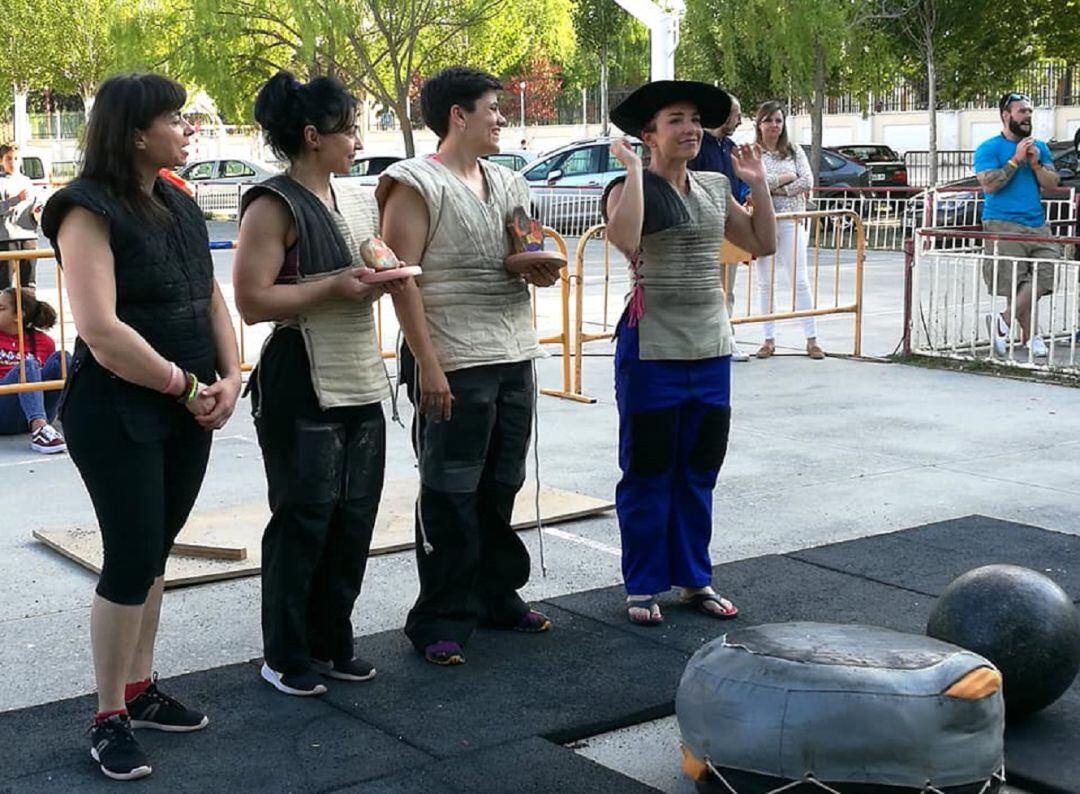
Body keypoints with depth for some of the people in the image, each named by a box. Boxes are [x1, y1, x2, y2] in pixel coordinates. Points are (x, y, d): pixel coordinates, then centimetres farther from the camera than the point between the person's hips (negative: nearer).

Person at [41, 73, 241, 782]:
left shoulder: (179, 206, 11)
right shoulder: (90, 210, -14)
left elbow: (212, 299, 14)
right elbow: (102, 332, -22)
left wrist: (229, 380, -1)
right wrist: (187, 387, -15)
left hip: (188, 411, 7)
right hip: (118, 413, -7)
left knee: (154, 555, 14)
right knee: (132, 560, -4)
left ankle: (141, 688, 27)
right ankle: (110, 719, 8)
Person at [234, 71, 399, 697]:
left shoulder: (359, 199, 13)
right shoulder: (275, 206, -11)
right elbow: (252, 300, -18)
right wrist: (332, 286, -20)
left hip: (361, 382, 8)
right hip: (302, 388, -8)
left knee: (354, 518, 11)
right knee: (303, 521, -1)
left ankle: (332, 643, 25)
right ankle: (286, 657, 13)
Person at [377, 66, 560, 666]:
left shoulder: (509, 184, 15)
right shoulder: (418, 184, -7)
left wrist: (540, 270, 0)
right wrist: (427, 365, -19)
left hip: (515, 360, 7)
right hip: (454, 365, -7)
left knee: (502, 487, 15)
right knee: (451, 495, -1)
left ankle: (497, 595, 29)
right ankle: (442, 622, 7)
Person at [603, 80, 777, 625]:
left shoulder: (715, 188, 10)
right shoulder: (629, 187, -8)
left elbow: (763, 243, 13)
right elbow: (625, 239, -29)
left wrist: (757, 182, 7)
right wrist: (633, 169, -23)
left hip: (710, 349, 6)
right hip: (651, 350, -6)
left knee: (699, 472, 13)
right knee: (648, 473, 4)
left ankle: (694, 579, 26)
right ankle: (642, 586, 15)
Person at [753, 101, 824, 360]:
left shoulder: (794, 151, 8)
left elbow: (807, 183, -2)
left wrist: (772, 188, -8)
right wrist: (786, 178, -8)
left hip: (791, 220, 0)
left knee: (800, 280, -2)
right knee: (765, 282, 5)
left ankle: (811, 339, 0)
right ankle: (769, 339, 12)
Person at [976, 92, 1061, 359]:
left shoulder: (1039, 147, 17)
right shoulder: (989, 148, 0)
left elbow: (1052, 184, 11)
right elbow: (988, 185, -12)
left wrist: (1035, 164, -5)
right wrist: (1016, 160, -11)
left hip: (1037, 224, 5)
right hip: (1003, 224, -5)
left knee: (1047, 269, -13)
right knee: (1016, 282, -7)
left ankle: (1004, 320, -7)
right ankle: (1031, 335, 4)